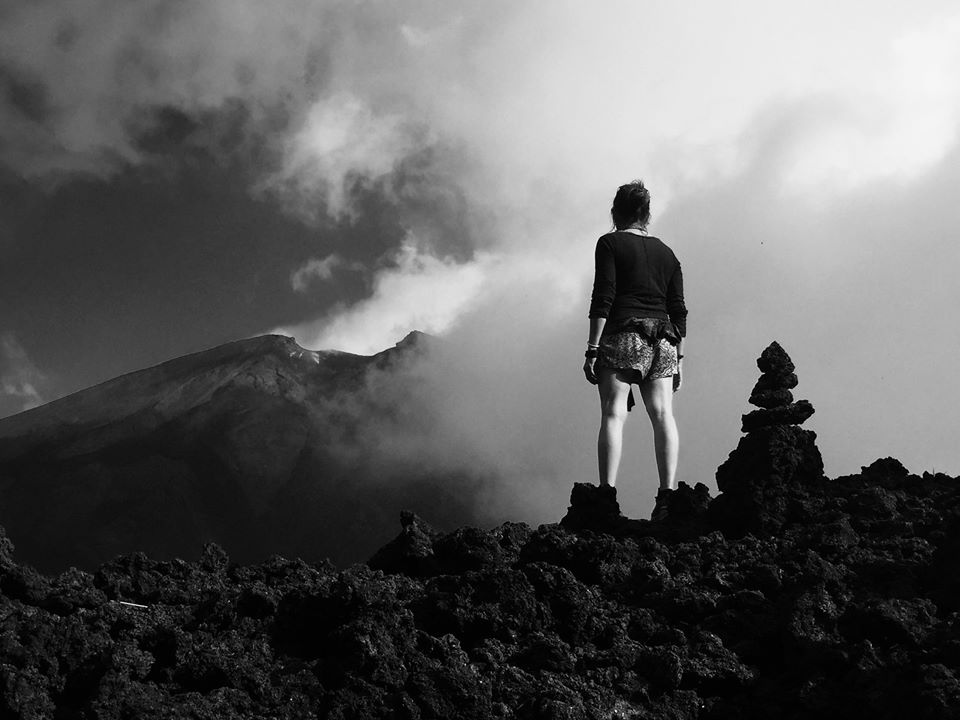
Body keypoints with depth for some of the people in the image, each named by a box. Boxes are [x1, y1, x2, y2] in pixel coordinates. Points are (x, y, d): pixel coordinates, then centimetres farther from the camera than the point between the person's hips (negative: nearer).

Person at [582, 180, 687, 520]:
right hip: (662, 339, 5)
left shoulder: (610, 243, 5)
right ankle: (668, 493, -14)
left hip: (623, 335, -4)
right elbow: (678, 311, 15)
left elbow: (603, 298, -6)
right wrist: (678, 357, 17)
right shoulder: (666, 253, 19)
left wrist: (592, 348, -7)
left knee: (613, 413, -10)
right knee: (662, 413, -2)